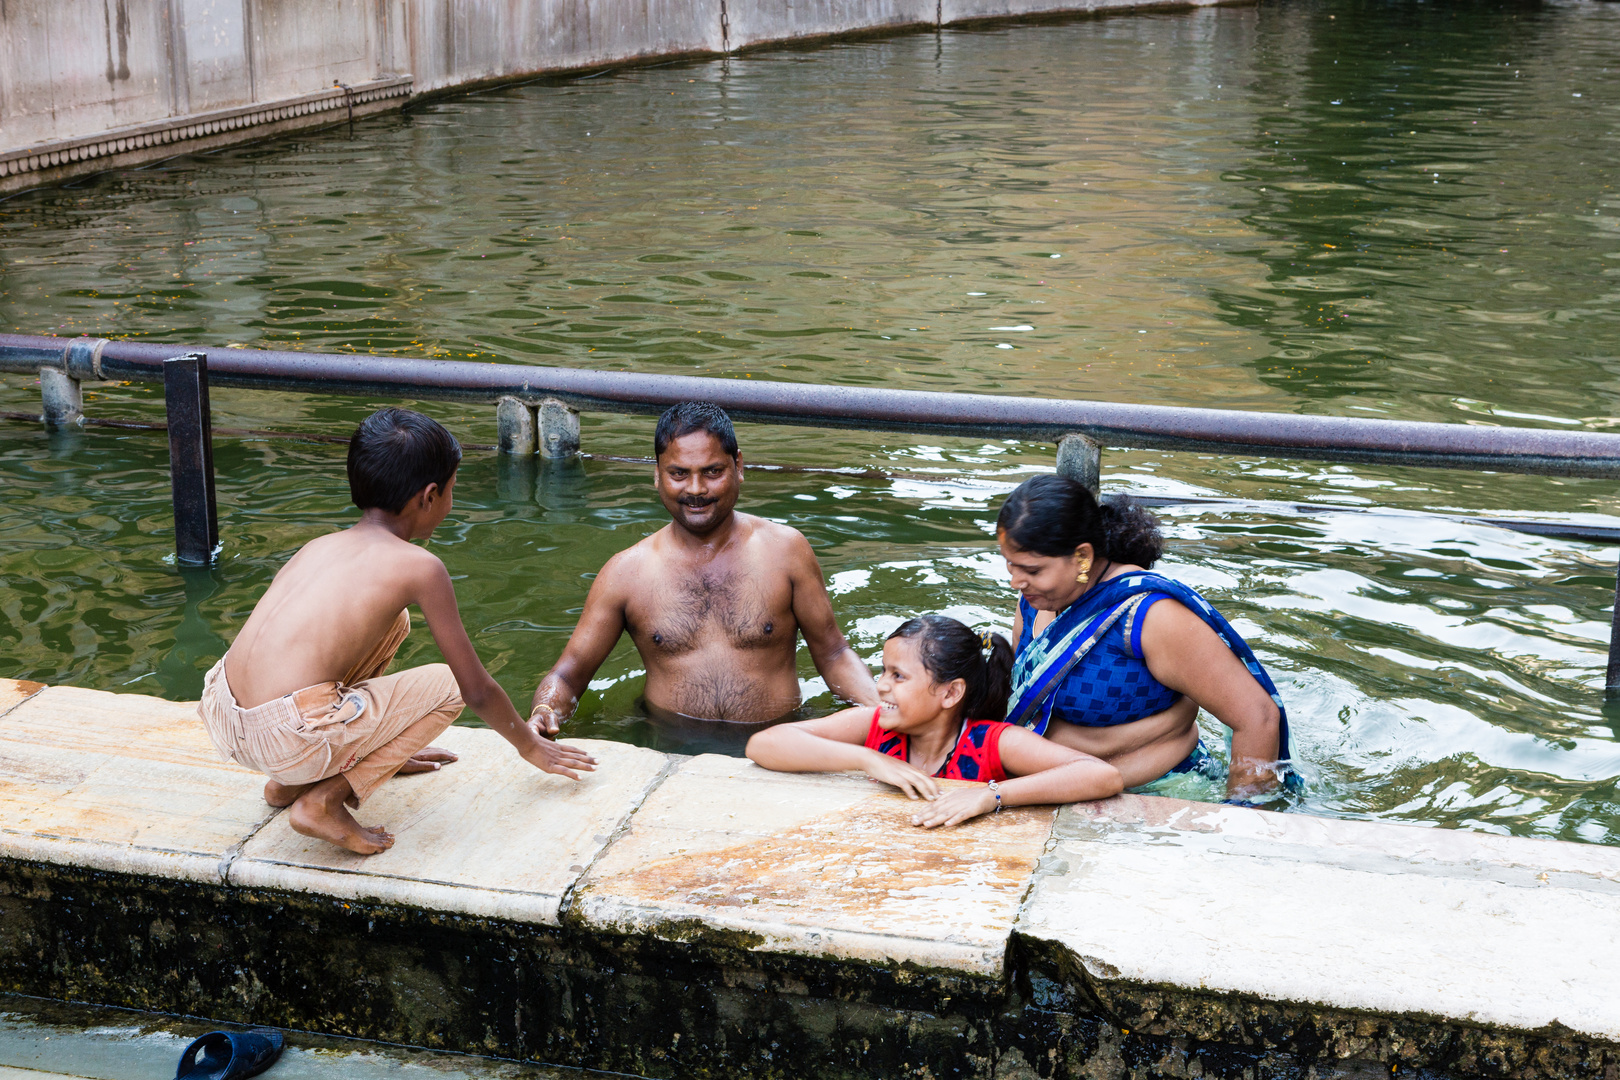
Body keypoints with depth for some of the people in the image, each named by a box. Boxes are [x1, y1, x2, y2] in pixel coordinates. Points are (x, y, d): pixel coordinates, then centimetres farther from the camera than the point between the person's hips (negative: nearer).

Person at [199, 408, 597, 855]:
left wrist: (385, 747, 49)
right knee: (445, 685, 13)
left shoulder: (317, 546, 20)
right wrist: (532, 746, 27)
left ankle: (290, 781, 23)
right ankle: (323, 801, 1)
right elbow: (476, 689, 7)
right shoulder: (420, 567, 0)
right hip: (288, 739, -7)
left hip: (220, 715, 8)